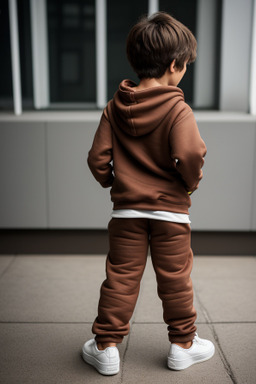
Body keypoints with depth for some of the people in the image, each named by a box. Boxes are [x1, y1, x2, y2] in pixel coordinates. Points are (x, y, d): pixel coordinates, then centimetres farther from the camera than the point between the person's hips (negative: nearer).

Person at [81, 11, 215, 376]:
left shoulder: (115, 107, 2)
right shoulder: (178, 109, -12)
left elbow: (98, 158, 0)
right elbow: (190, 154, -24)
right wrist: (192, 180, -4)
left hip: (126, 209, 3)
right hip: (171, 209, -3)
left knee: (121, 277, 10)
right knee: (175, 279, 11)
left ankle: (106, 347, 17)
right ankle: (183, 345, 25)